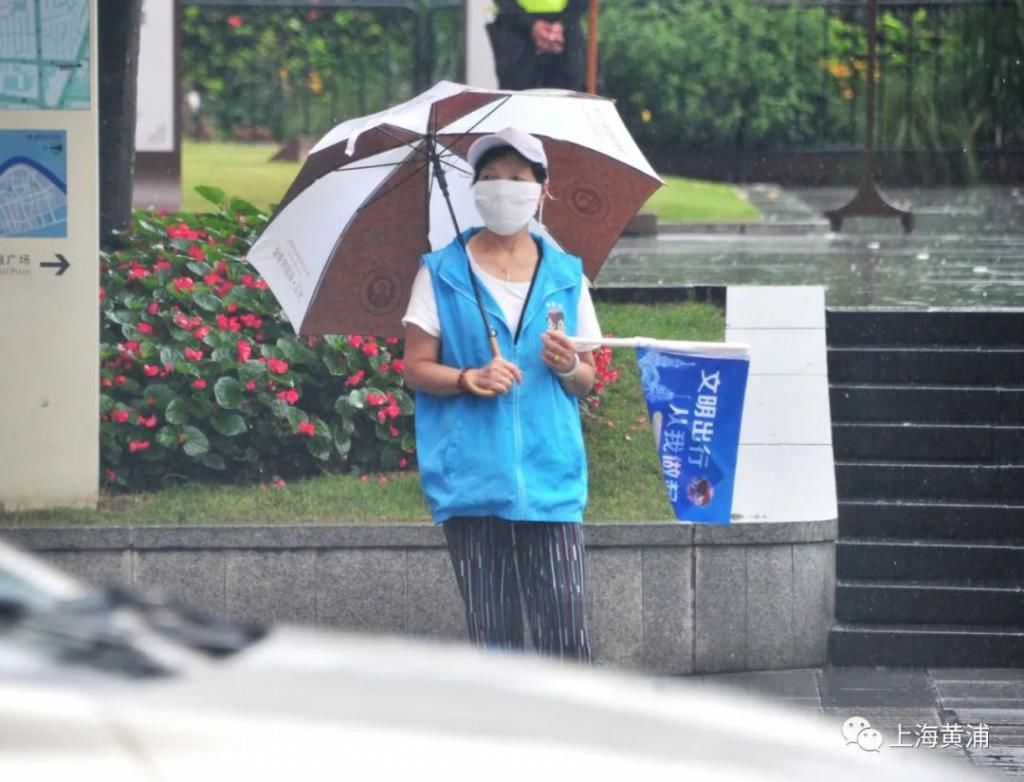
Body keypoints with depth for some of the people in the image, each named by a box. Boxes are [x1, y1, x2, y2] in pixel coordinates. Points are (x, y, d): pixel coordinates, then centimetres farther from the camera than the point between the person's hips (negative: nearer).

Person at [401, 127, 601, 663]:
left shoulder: (566, 276, 11)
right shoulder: (442, 273, 6)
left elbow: (586, 380, 15)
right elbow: (416, 367, 4)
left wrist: (569, 367, -7)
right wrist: (469, 378, -14)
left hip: (550, 475, 1)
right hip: (471, 477, -1)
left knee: (567, 633, -8)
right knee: (490, 631, 0)